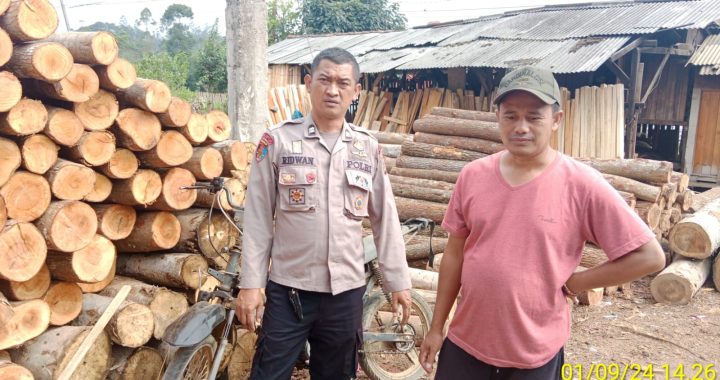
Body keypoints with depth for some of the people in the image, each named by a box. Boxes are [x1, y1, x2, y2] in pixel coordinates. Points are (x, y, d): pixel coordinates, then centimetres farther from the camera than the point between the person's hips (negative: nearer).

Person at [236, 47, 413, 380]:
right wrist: (250, 283, -6)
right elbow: (258, 218, -3)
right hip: (288, 288, -2)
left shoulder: (368, 148, 3)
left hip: (346, 290, 3)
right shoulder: (277, 140, -4)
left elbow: (385, 219, 6)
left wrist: (398, 281, 6)